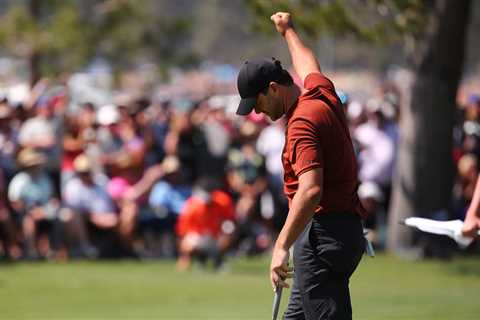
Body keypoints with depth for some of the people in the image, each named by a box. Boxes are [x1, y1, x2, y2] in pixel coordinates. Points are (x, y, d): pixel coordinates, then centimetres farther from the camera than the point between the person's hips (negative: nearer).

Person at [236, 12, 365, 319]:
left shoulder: (302, 123, -16)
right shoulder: (322, 91, 12)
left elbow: (311, 190, -28)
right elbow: (307, 64, 38)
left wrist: (282, 246, -31)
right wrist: (289, 31, 57)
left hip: (323, 233, -10)